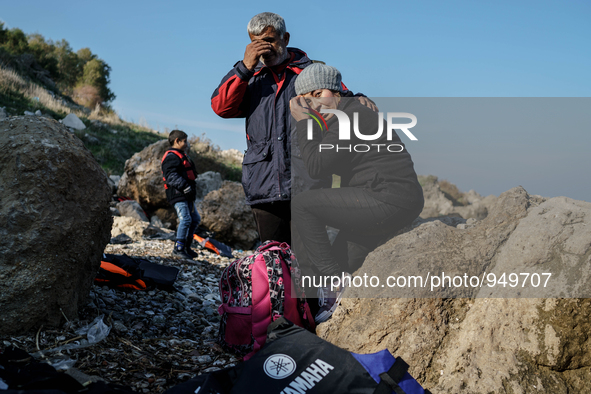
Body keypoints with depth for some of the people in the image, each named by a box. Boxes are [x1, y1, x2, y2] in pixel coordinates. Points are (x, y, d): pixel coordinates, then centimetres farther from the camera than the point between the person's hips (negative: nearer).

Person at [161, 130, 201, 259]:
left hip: (186, 195, 11)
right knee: (185, 219, -17)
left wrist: (192, 189, 24)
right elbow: (171, 176, -23)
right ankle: (178, 248, -10)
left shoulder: (181, 156, 24)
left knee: (195, 219, 14)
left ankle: (186, 246, 22)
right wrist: (184, 186, -32)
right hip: (177, 194, -11)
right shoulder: (171, 156, -10)